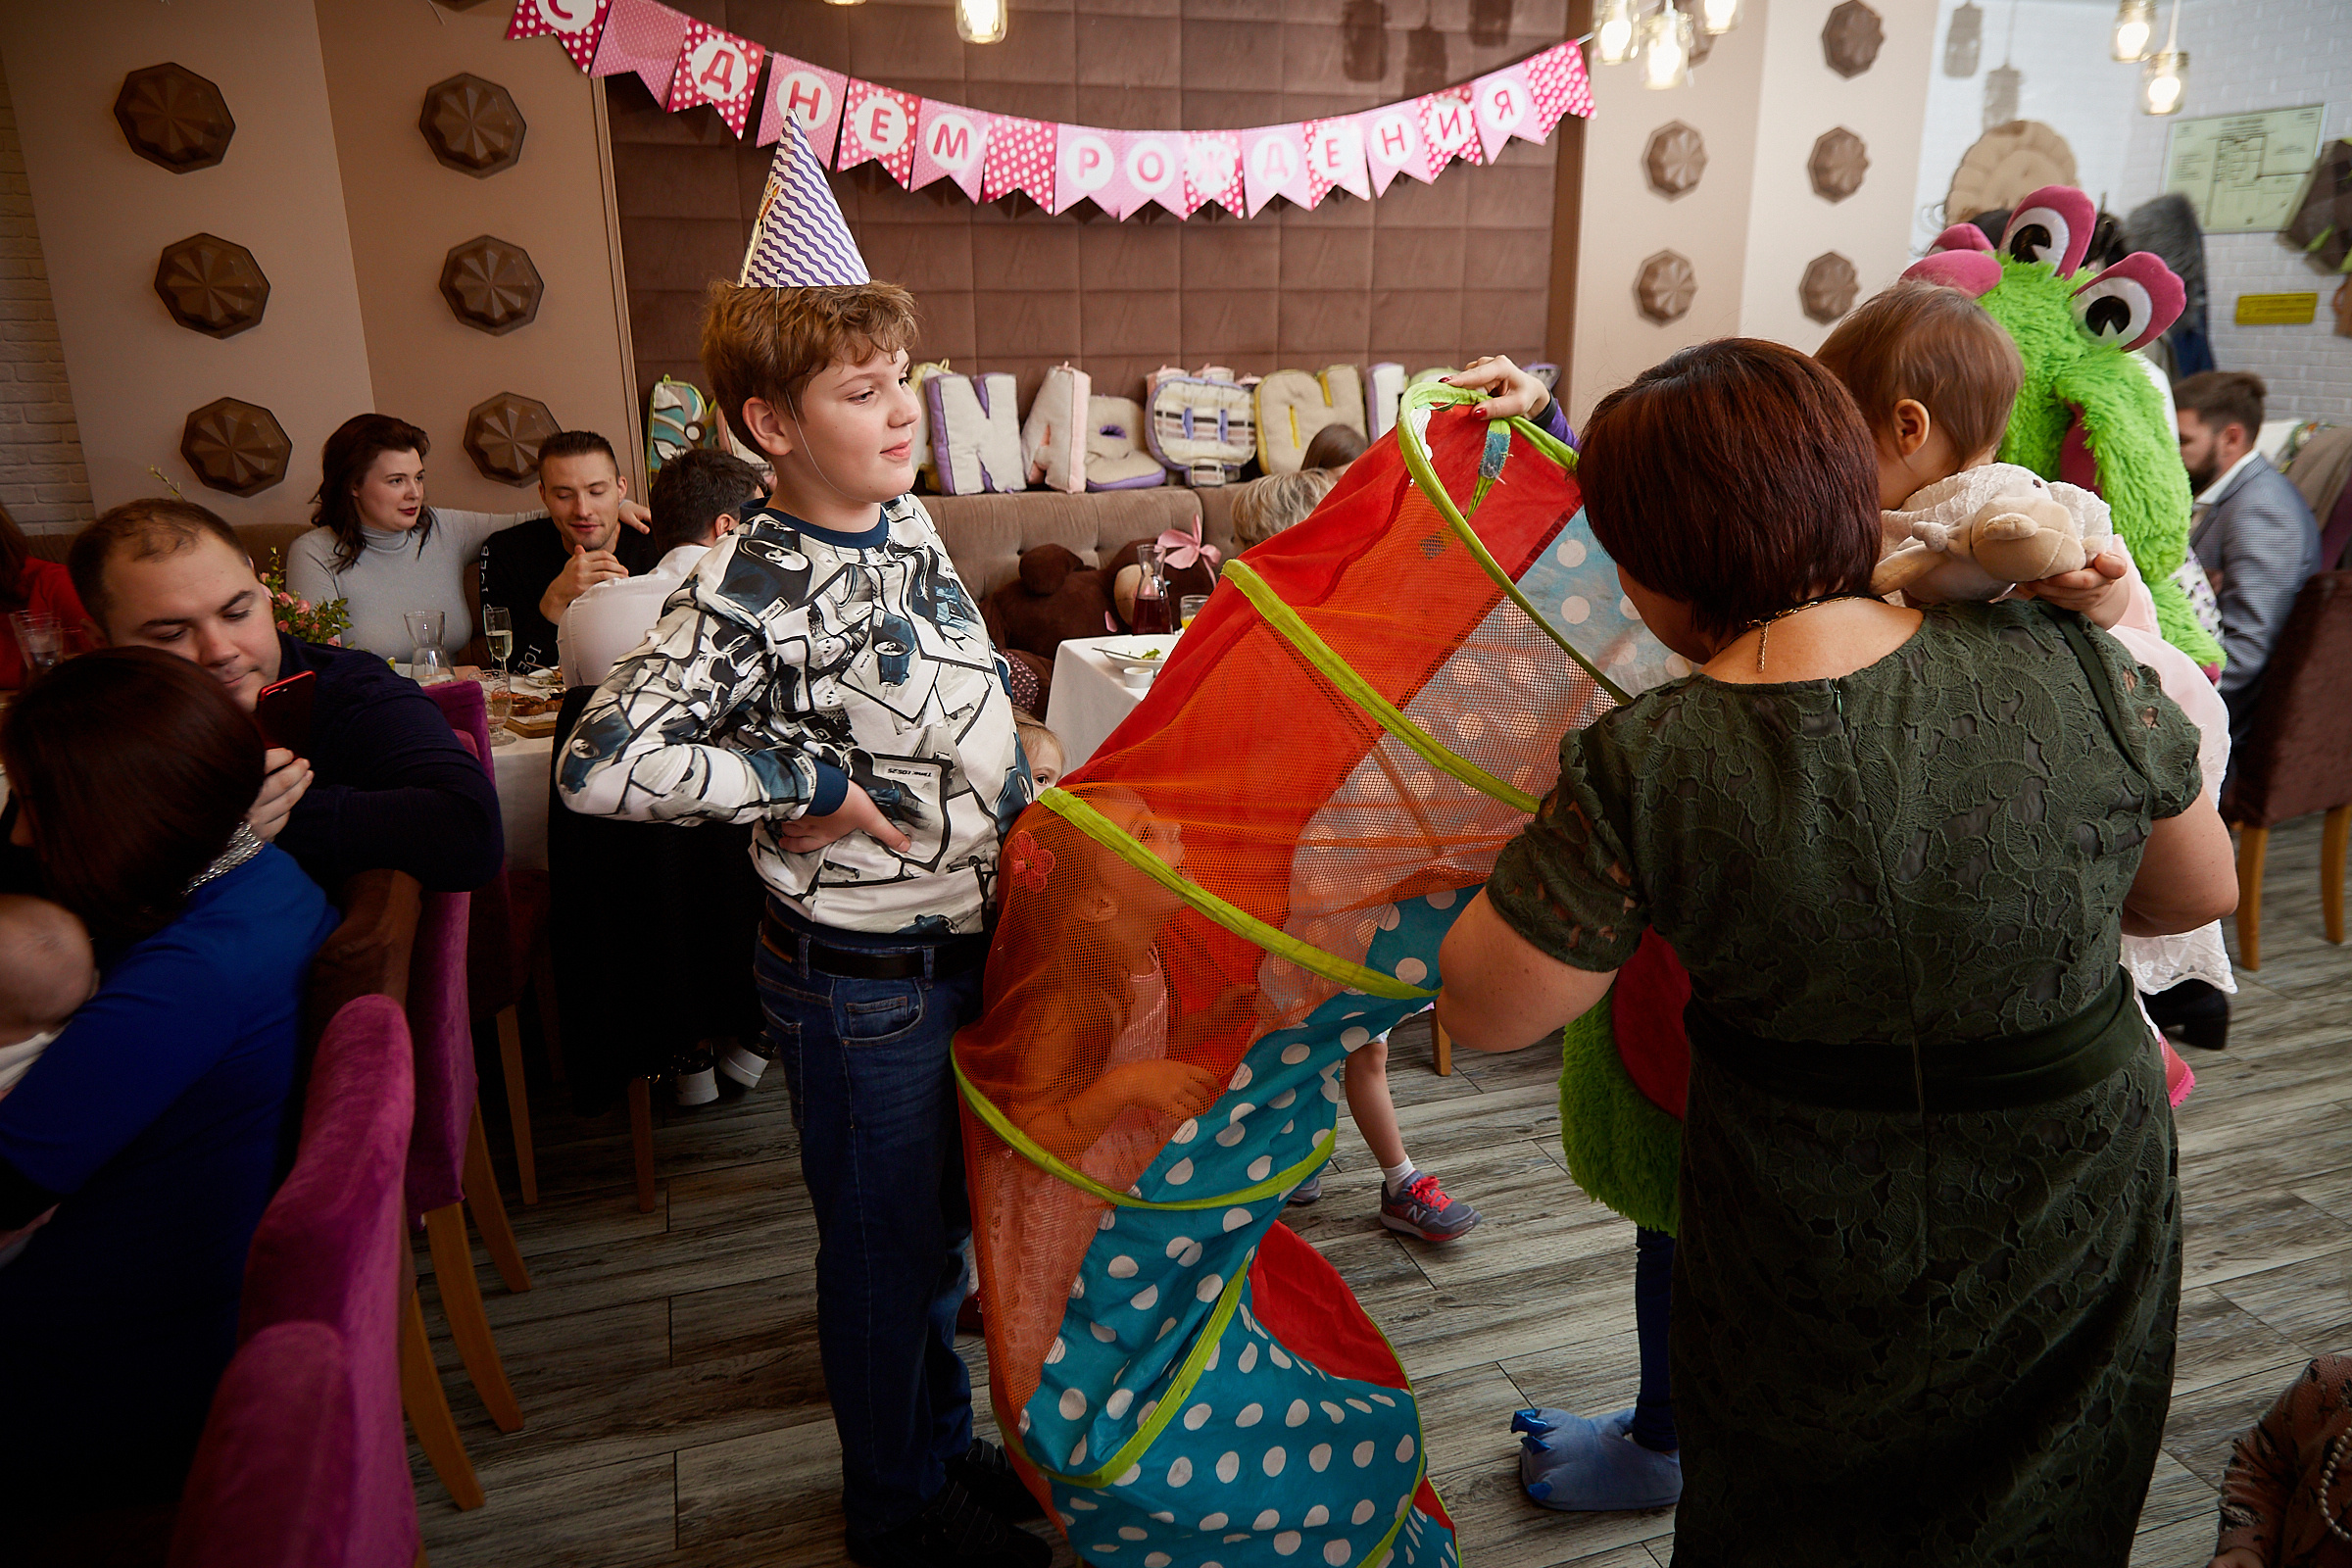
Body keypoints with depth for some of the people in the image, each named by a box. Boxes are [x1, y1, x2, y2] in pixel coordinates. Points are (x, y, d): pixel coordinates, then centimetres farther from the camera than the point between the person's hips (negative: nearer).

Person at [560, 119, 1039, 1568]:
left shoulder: (905, 523, 2)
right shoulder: (753, 592, -22)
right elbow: (602, 765, -28)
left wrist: (1015, 807, 13)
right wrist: (807, 784, -24)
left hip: (970, 943, 7)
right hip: (862, 979, -7)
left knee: (947, 1222, 24)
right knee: (887, 1248, 13)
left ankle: (947, 1442, 48)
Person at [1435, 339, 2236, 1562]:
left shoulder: (1643, 772, -27)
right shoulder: (2070, 665, -19)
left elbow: (1480, 1013, -17)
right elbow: (2199, 892, -1)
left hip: (1810, 1264, -2)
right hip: (2077, 1227, 3)